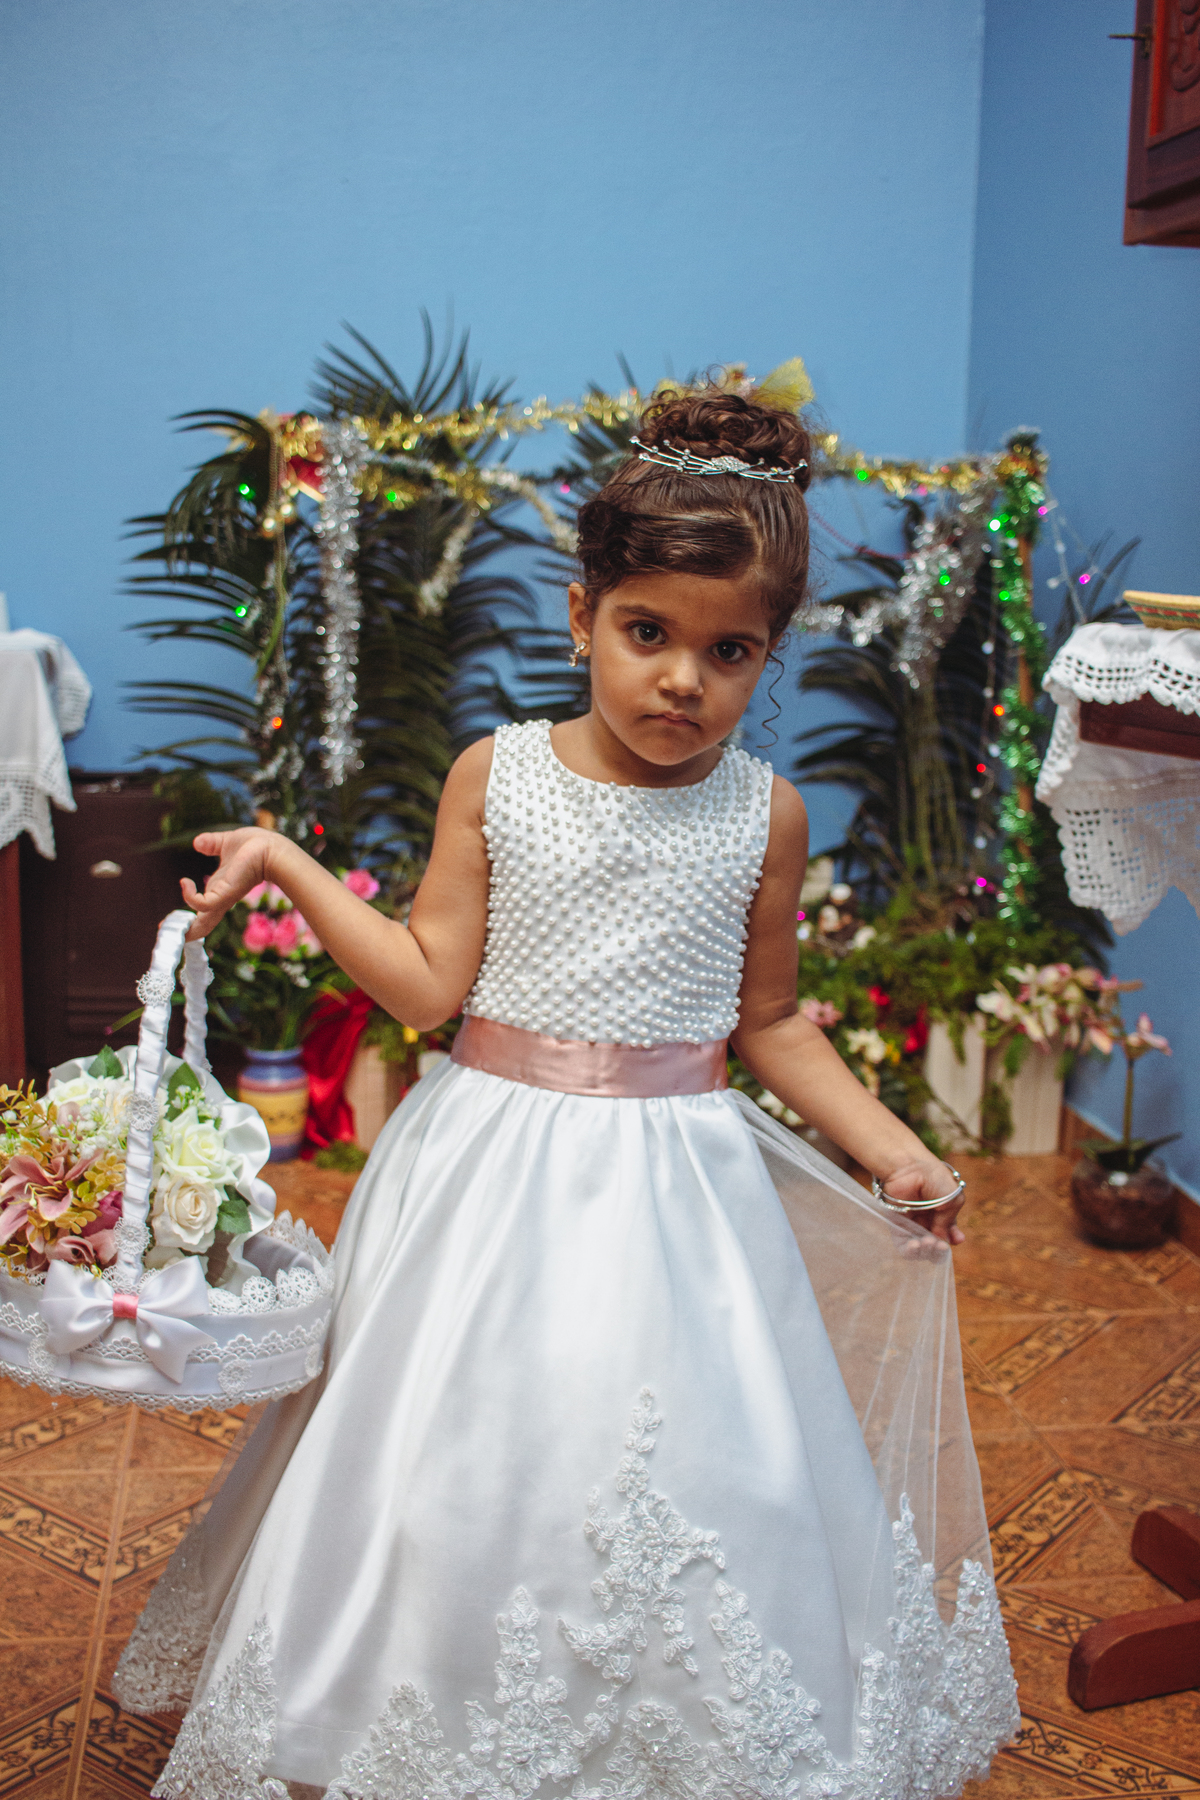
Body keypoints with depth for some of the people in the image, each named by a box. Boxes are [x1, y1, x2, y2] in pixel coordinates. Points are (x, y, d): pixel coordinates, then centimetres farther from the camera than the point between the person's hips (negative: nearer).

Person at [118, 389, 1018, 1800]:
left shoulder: (764, 814, -2)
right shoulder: (496, 775, -4)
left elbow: (767, 1020, 7)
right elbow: (429, 983, -5)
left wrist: (888, 1147, 0)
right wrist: (285, 862, -9)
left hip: (674, 1190, 0)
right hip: (495, 1179, 0)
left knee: (687, 1476, 4)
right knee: (465, 1473, 9)